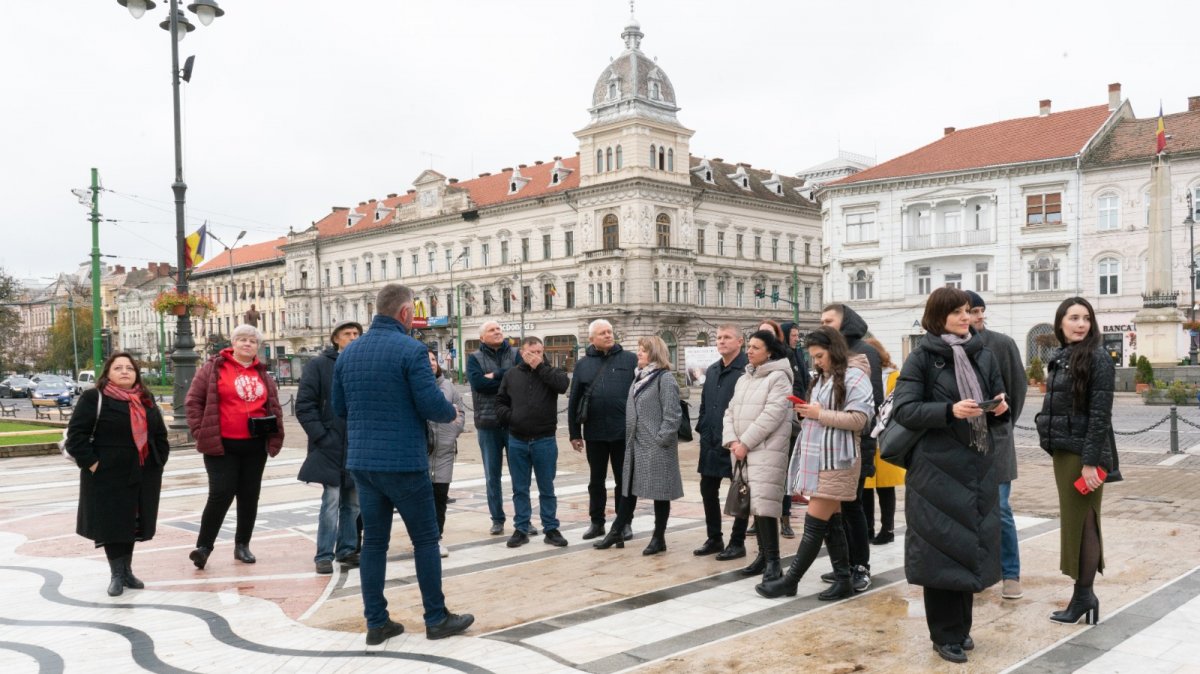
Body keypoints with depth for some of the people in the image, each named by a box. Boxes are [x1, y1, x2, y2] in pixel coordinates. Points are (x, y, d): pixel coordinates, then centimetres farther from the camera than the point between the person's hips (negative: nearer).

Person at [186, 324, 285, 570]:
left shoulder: (263, 375, 12)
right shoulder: (215, 368, -1)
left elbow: (274, 407, 16)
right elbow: (194, 400, -2)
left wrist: (275, 438, 6)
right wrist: (201, 432, -8)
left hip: (255, 447, 5)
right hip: (222, 446, -5)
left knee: (249, 496, 10)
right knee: (221, 495, -7)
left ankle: (242, 545, 22)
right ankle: (203, 546, 4)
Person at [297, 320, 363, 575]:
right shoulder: (319, 365, -2)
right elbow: (304, 405, -4)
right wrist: (320, 436, -11)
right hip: (331, 446, -4)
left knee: (353, 502, 10)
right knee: (331, 500, -6)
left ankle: (347, 550, 22)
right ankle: (324, 555, 5)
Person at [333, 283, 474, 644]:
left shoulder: (348, 353, 8)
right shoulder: (411, 350, -13)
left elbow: (339, 407, 13)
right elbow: (432, 405, -17)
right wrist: (451, 413, 5)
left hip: (362, 462, 6)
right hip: (404, 462, -6)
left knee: (373, 541, 11)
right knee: (425, 539, 6)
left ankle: (376, 623, 16)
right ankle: (437, 619, 15)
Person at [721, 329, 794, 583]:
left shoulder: (778, 378, -6)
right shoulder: (744, 379, 18)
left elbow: (771, 416, -16)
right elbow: (730, 412, 13)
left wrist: (745, 443, -16)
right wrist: (732, 441, -4)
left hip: (767, 451, -8)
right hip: (744, 451, 8)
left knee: (763, 504, -14)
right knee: (753, 504, 10)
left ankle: (773, 560, -8)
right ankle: (763, 554, 19)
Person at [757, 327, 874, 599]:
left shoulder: (854, 376, -9)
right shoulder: (823, 378, 19)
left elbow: (859, 419, -17)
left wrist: (820, 414, -16)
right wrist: (807, 412, 3)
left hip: (836, 460, -9)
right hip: (817, 458, 9)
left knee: (815, 524, -4)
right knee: (831, 522, 10)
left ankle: (790, 581, 2)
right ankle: (843, 581, 17)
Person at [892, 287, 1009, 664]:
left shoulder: (983, 356, 9)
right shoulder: (921, 357, -6)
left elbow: (997, 409, 15)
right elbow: (903, 409, -13)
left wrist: (1000, 407, -8)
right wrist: (950, 411, -24)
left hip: (978, 467, 5)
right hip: (937, 469, -5)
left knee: (972, 545, 10)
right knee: (941, 549, -2)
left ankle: (962, 627, 25)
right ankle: (945, 635, 10)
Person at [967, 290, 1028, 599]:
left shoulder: (1002, 344, -4)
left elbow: (1018, 387, 5)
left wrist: (1006, 423, 9)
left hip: (996, 436, -2)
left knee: (999, 508, -2)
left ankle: (1010, 573, 11)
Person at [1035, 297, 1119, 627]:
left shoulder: (1097, 358, -11)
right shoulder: (1061, 359, 12)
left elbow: (1100, 414, -16)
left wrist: (1091, 461, -20)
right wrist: (1055, 448, 14)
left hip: (1084, 454, -8)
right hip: (1063, 452, 8)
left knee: (1081, 522, -2)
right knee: (1072, 521, 11)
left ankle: (1083, 595, 7)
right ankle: (1083, 595, 18)